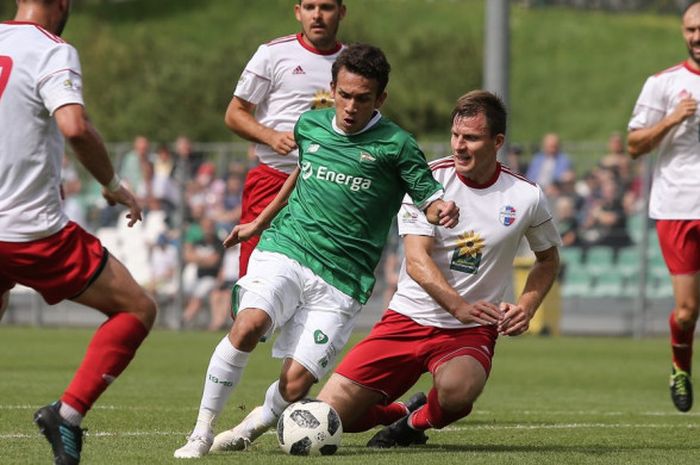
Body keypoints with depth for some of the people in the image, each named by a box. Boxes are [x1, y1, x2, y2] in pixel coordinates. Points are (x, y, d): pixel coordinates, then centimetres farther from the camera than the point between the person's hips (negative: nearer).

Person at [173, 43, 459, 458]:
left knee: (294, 386, -11)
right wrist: (258, 224, 39)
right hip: (284, 252, 2)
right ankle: (202, 432, -18)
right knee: (249, 323, -28)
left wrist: (442, 210, -25)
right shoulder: (310, 126, 11)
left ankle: (249, 430, 20)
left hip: (342, 281, -2)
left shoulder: (395, 145, -1)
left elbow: (430, 198, -1)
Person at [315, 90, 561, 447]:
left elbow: (548, 258, 16)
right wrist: (460, 306, -33)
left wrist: (525, 308, -2)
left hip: (471, 331, -1)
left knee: (457, 390, -38)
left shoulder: (526, 196, -3)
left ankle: (418, 421, 0)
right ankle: (397, 413, 25)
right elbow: (417, 260, -17)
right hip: (408, 318, 1)